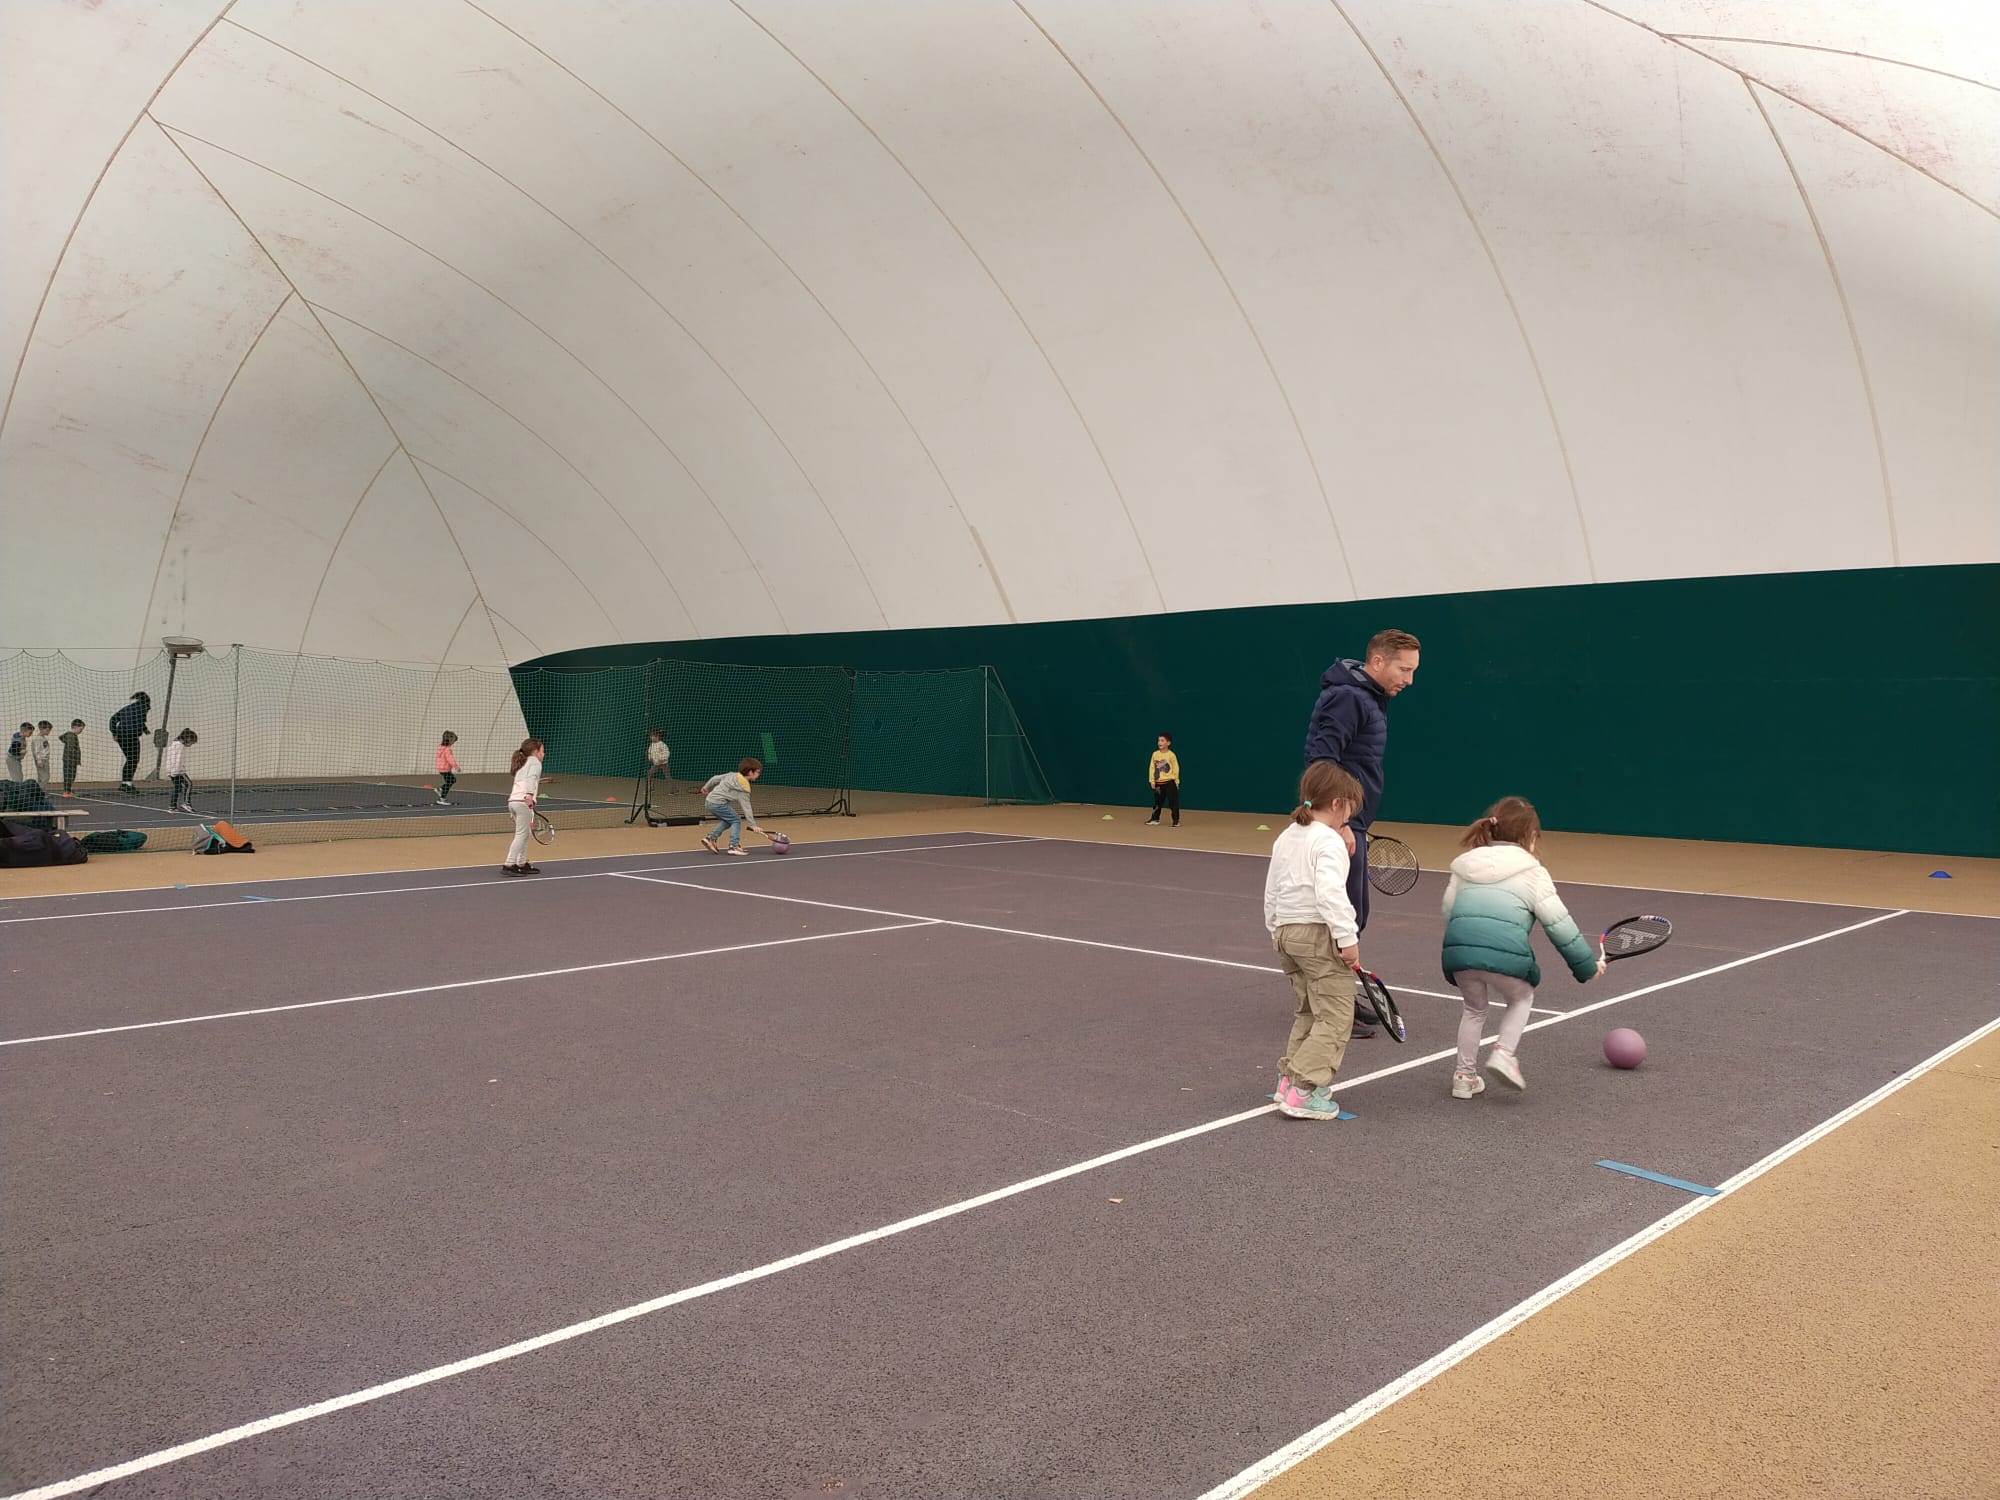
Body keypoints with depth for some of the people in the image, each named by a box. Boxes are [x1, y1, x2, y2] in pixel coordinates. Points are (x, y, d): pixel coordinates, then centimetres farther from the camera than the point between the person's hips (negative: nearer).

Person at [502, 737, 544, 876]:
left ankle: (522, 864, 19)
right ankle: (509, 865, -13)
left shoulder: (522, 764, 28)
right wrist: (529, 795, -30)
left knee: (524, 834, 16)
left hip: (512, 801, 9)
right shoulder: (535, 762, 3)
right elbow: (531, 778, -16)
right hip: (523, 802, -9)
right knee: (521, 835, -7)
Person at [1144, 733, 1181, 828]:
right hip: (1158, 783, 4)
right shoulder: (1155, 754, 2)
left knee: (1173, 802, -2)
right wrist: (1152, 781, 2)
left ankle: (1176, 821, 6)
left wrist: (1176, 782, -2)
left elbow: (1176, 769, -3)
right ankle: (1155, 819, 23)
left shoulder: (1171, 755, -8)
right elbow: (1151, 768, 6)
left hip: (1169, 782, -4)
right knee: (1157, 802, 11)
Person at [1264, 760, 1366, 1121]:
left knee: (1308, 1011, 21)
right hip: (1320, 933, -9)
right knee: (1335, 1017, -4)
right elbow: (1330, 893, -25)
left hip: (1287, 931, 9)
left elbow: (1271, 893, 18)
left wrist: (1276, 932, 28)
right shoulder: (1329, 841, -13)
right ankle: (1303, 1091, -10)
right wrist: (1347, 938, -22)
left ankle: (1290, 1078, 20)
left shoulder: (1284, 838, 13)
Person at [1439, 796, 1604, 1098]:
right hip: (1505, 952, -3)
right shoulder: (1532, 873, 12)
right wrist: (1588, 965, 19)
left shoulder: (1464, 865, 24)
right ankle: (1504, 1054, 11)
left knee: (1475, 1008, 29)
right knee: (1522, 997, 29)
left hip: (1458, 948, 3)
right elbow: (1559, 924, 10)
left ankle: (1465, 1076, 28)